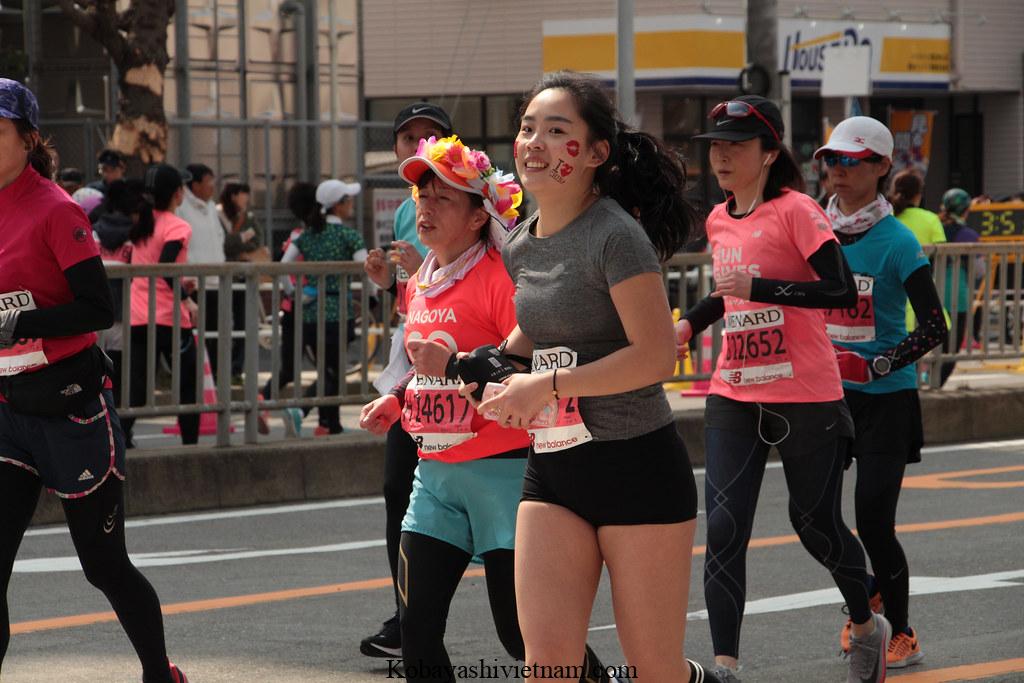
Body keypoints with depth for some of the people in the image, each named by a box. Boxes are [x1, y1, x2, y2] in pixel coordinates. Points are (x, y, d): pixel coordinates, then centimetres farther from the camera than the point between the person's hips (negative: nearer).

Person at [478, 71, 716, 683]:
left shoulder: (616, 235, -14)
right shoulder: (520, 247, 10)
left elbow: (655, 357, -21)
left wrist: (548, 385, -20)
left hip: (638, 469, -7)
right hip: (553, 472, 7)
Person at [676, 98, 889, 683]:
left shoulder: (796, 210, -11)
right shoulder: (719, 220, 10)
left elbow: (843, 289, -20)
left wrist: (760, 287, -26)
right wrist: (691, 323, 11)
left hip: (805, 397, -5)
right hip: (734, 396, 5)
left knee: (816, 523, 8)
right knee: (724, 528, -8)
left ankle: (868, 627, 34)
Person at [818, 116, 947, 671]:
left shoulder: (896, 242, -12)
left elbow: (934, 328, -12)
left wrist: (875, 365, -21)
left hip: (885, 397, -5)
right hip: (828, 395, 5)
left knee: (874, 524, -7)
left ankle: (902, 637, 9)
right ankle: (871, 596, 33)